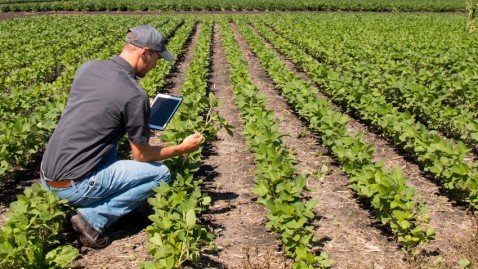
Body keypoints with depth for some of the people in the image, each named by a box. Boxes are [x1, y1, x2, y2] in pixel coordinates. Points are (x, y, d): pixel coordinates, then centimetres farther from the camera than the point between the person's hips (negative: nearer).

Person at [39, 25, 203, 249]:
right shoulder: (135, 95, -16)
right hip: (73, 186, -8)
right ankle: (94, 217, -4)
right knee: (161, 174, 3)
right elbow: (142, 156, -5)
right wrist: (183, 149, 10)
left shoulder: (87, 67, 4)